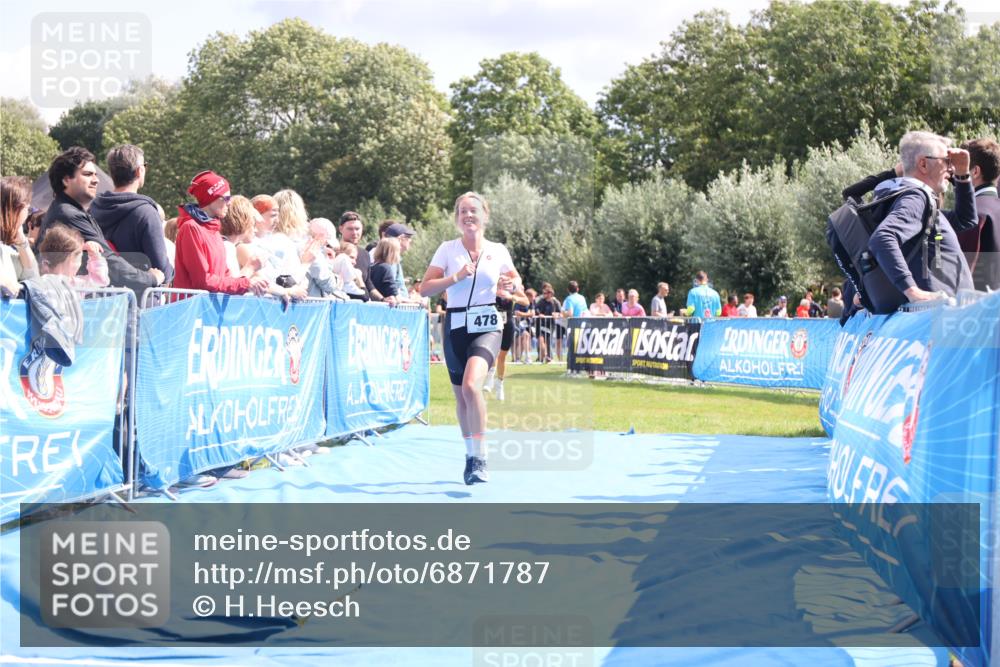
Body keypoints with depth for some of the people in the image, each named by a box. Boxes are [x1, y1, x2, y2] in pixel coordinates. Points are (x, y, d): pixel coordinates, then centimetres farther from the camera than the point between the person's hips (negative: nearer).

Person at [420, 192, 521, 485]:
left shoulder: (498, 251, 4)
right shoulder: (447, 249, 3)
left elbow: (515, 281, 17)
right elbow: (425, 288, -4)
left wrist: (512, 287, -6)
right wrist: (456, 277, -16)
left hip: (486, 326, -2)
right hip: (455, 326, 2)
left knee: (471, 385, -25)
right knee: (461, 396, 10)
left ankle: (480, 456, -17)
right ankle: (470, 455, 30)